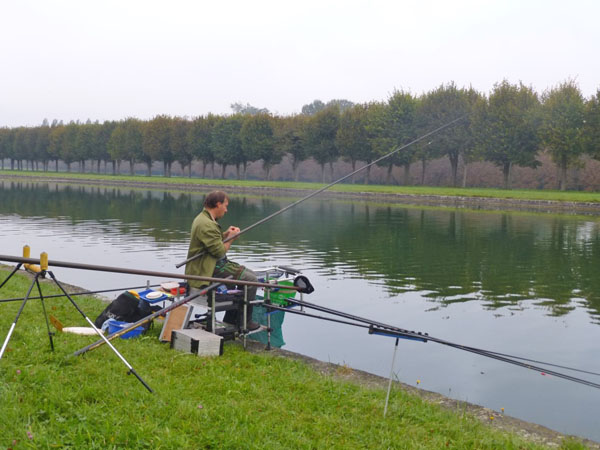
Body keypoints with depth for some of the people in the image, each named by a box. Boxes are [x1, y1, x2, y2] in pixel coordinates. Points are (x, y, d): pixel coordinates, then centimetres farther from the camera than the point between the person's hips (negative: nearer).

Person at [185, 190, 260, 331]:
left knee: (249, 274, 14)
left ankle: (231, 319, 18)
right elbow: (220, 251, -23)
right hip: (210, 268, -11)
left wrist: (225, 234, 8)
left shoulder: (203, 218, 14)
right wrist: (231, 237, -6)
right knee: (250, 279, -13)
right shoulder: (206, 224, -22)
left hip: (215, 262, 11)